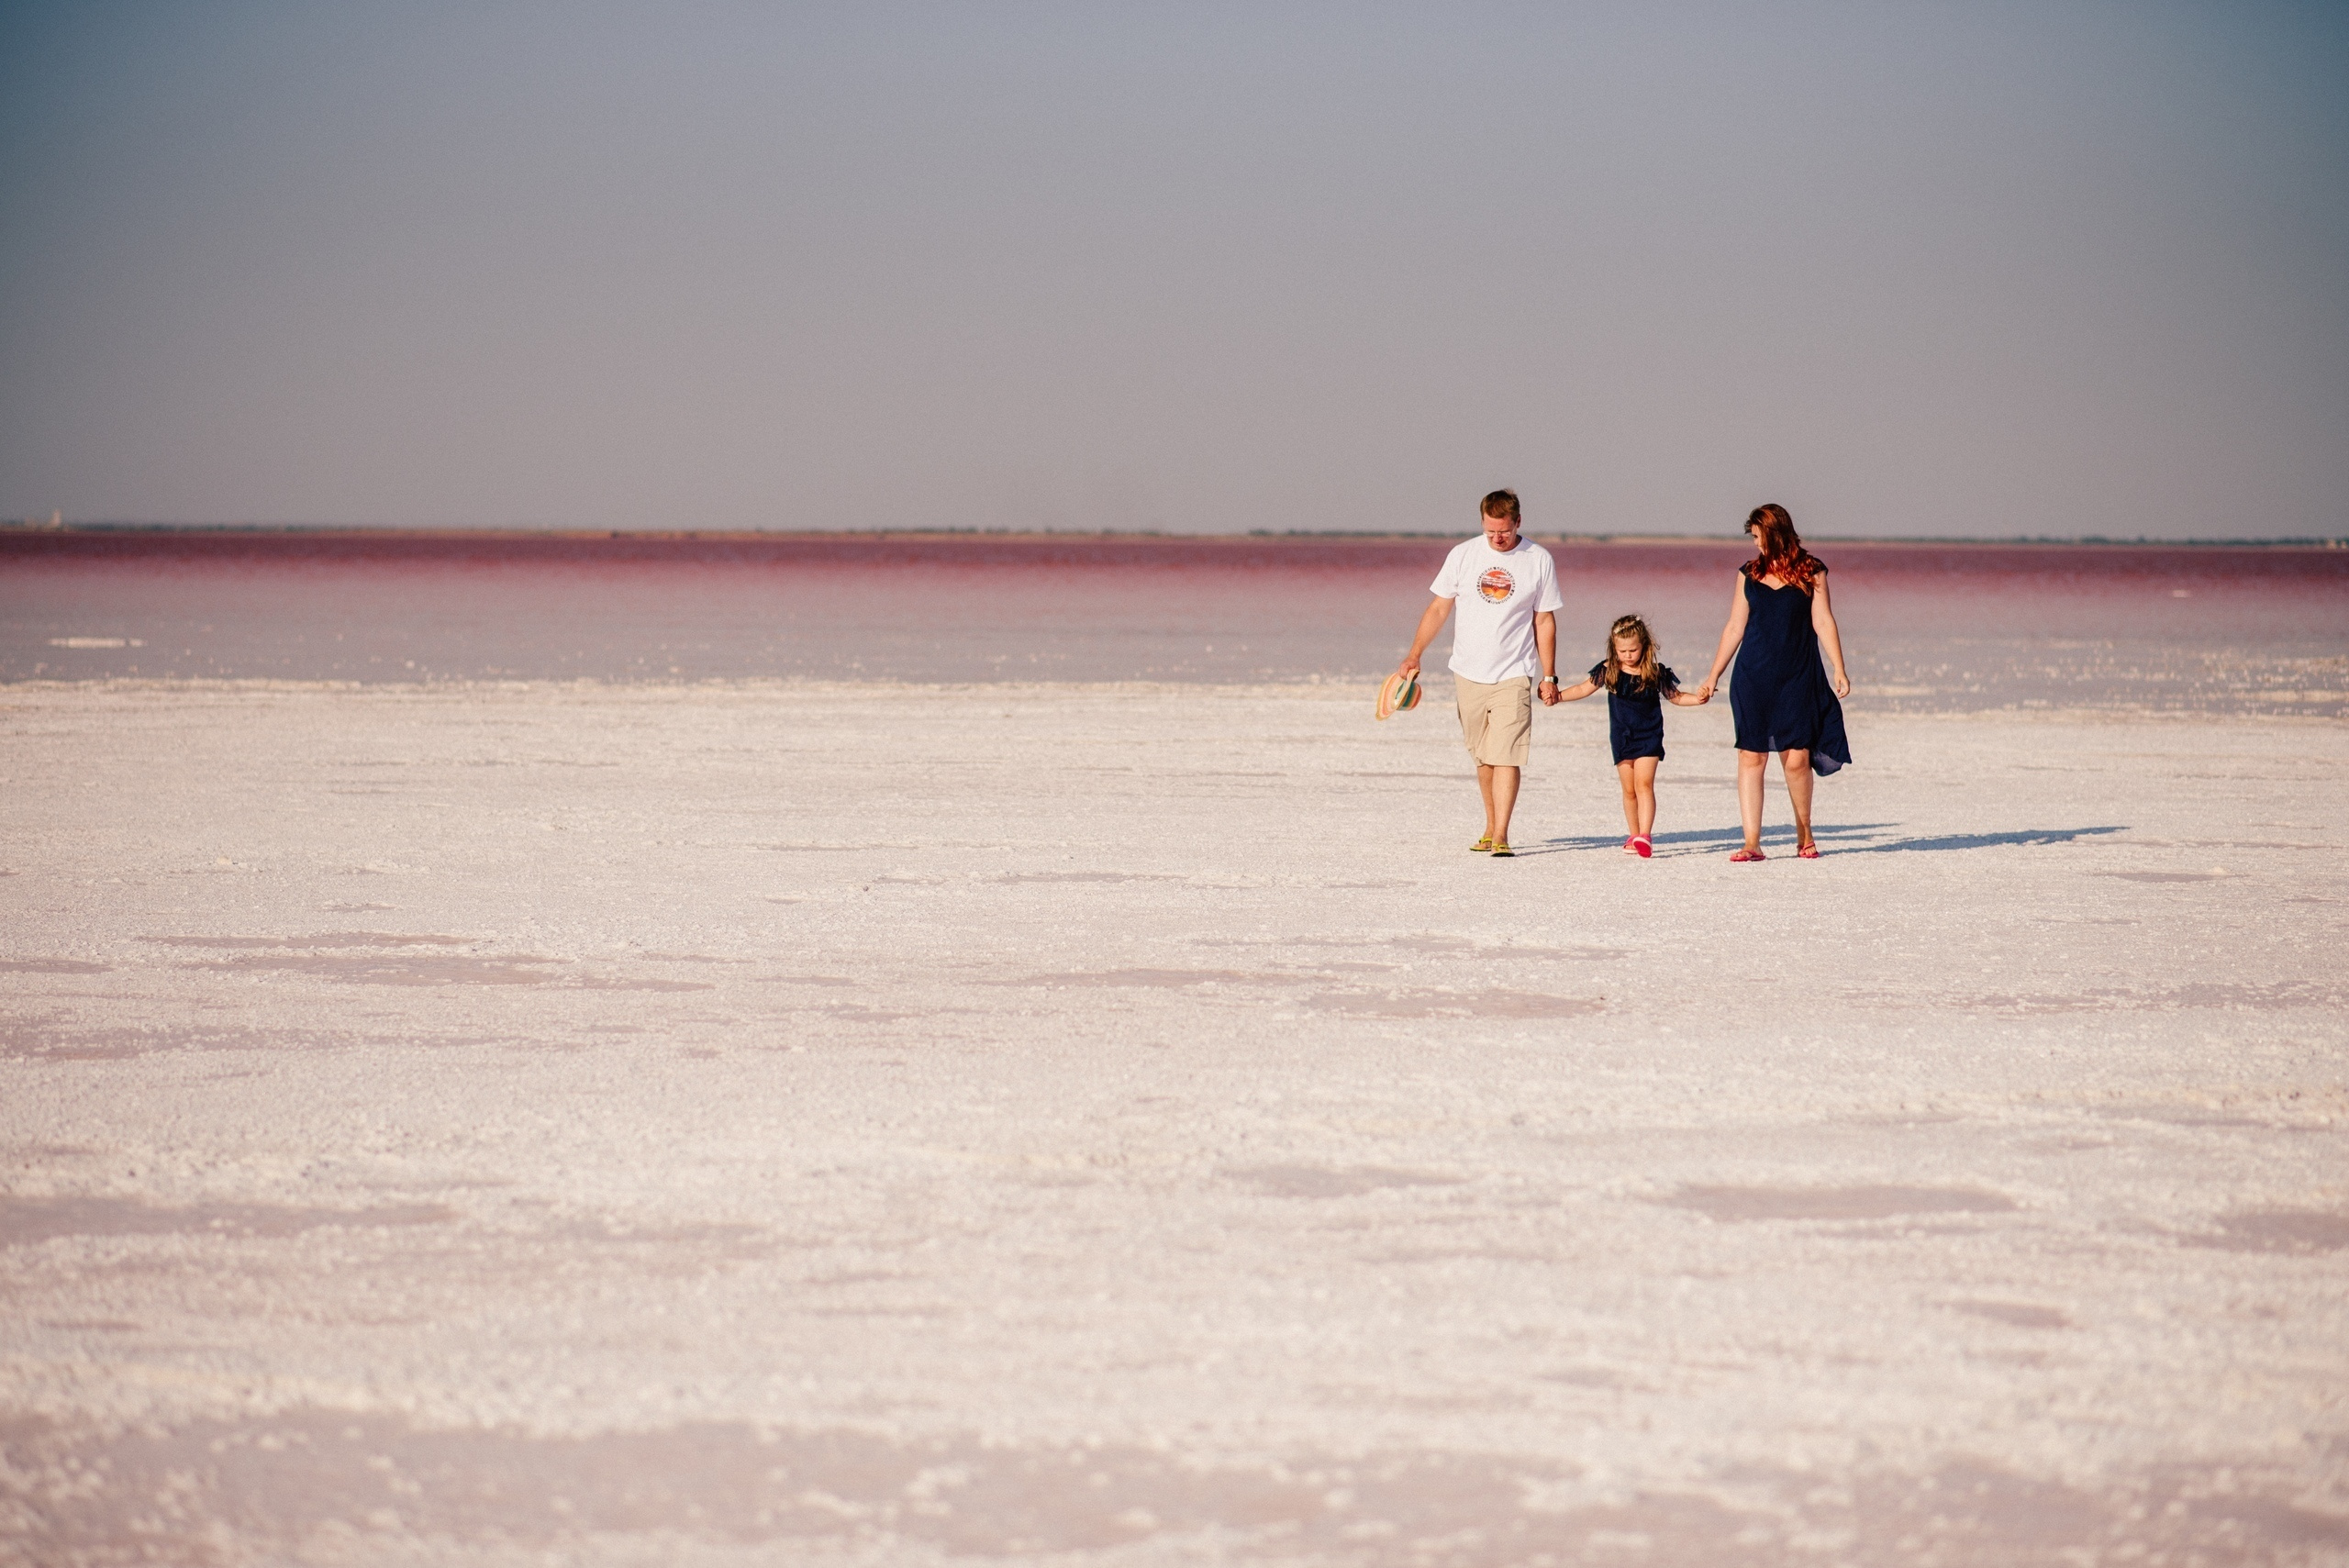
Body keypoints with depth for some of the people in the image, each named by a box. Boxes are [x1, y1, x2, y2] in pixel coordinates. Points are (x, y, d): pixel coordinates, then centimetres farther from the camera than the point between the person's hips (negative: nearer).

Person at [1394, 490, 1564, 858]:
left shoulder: (1539, 561, -1)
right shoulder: (1463, 554, 2)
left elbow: (1544, 622, 4)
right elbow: (1438, 608, 7)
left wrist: (1549, 677, 3)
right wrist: (1413, 656, 1)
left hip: (1513, 675, -2)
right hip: (1469, 673, 2)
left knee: (1506, 756, -11)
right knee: (1483, 757, 10)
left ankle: (1501, 836, -12)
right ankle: (1490, 827, 23)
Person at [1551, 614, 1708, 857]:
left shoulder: (1656, 672, -5)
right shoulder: (1608, 670, -2)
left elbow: (1675, 697, 6)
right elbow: (1584, 688, 6)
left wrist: (1697, 699, -11)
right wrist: (1559, 696, -6)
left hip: (1649, 737, -2)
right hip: (1621, 737, 2)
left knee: (1644, 783, -15)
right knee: (1629, 789, 6)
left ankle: (1645, 835, -23)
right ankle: (1634, 837, 17)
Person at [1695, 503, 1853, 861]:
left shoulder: (1811, 572, 3)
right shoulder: (1749, 574, 9)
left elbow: (1823, 623, 1)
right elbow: (1735, 629, 12)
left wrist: (1839, 671, -7)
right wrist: (1713, 676, 11)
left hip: (1797, 677, -2)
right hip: (1753, 677, 2)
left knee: (1796, 758, -4)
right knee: (1751, 755, -5)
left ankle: (1804, 835, 17)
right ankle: (1751, 843, -5)